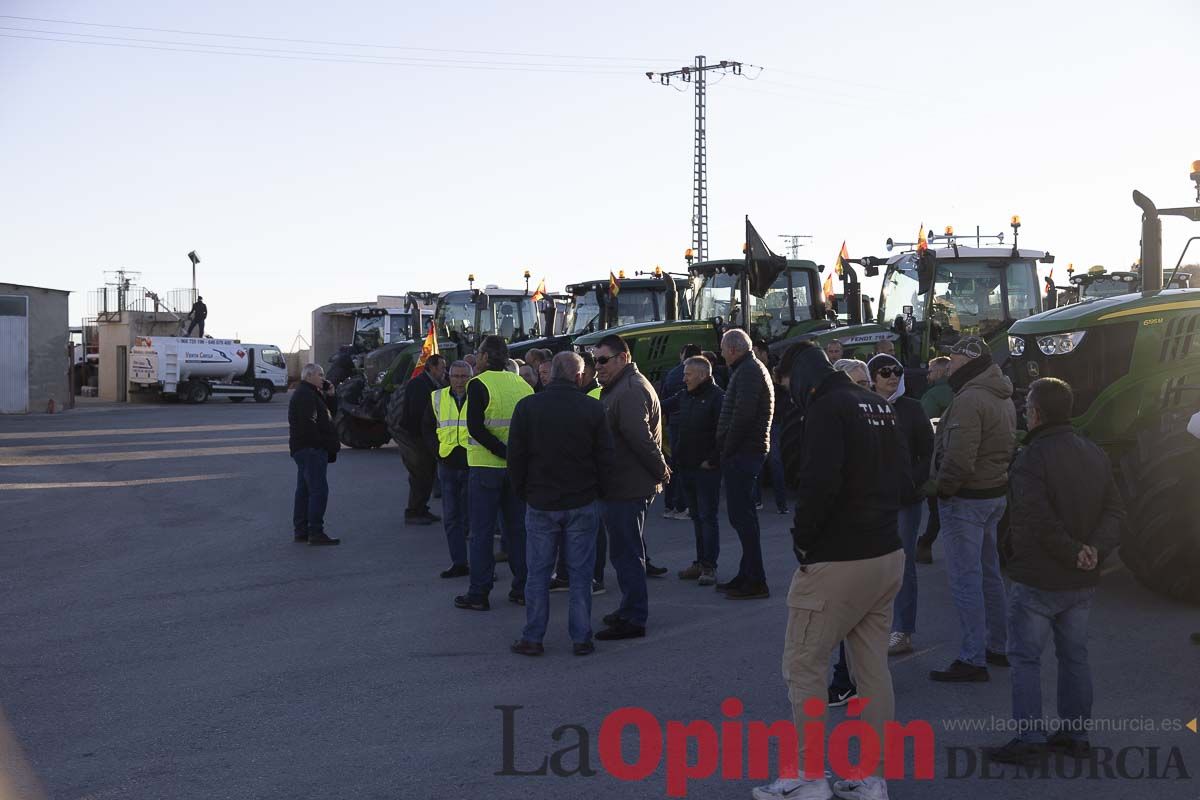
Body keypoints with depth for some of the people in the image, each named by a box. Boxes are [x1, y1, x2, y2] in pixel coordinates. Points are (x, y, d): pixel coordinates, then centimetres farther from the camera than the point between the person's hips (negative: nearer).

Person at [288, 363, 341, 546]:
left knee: (304, 490, 13)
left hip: (304, 449, 11)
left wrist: (329, 395, 9)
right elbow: (308, 423, -23)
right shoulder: (306, 395, -14)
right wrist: (321, 443, -19)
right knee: (319, 490, -12)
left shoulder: (308, 393, 20)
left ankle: (300, 531, 18)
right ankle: (315, 533, -13)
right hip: (311, 449, -11)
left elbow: (322, 412, 24)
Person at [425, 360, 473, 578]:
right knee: (451, 517, 6)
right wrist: (438, 450, 2)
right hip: (447, 464, 4)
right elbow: (428, 429, 16)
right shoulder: (437, 398, 10)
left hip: (473, 465, -4)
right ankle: (459, 562, 13)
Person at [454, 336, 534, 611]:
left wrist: (504, 452, -19)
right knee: (517, 528, 13)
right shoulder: (522, 384, 7)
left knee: (481, 530, 1)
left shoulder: (478, 384, -11)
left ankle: (479, 594, 3)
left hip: (485, 465, -5)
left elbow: (475, 427, -20)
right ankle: (522, 589, 16)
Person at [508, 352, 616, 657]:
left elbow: (515, 457, 0)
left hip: (540, 505, 1)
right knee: (580, 574, 6)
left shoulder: (527, 407, -3)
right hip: (583, 503, 0)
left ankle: (532, 639, 11)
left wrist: (523, 492, 12)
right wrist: (601, 492, 11)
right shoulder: (593, 408, -5)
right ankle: (581, 639, 10)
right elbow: (606, 458, -2)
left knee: (538, 574, 8)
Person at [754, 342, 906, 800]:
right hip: (887, 555, 9)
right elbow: (901, 473, 17)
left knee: (803, 665, 2)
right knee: (874, 668, 12)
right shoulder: (879, 406, 12)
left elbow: (819, 483, -24)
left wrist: (802, 539, -12)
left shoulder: (827, 407, -14)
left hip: (836, 562, -8)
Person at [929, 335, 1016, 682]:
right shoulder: (1003, 398, 13)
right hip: (996, 494, 10)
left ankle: (972, 660, -2)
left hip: (966, 499, -10)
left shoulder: (969, 400, -21)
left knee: (965, 580, -5)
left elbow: (959, 458, -27)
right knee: (989, 573, 19)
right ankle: (997, 647, 28)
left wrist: (941, 487, -13)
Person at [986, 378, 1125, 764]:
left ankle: (1029, 737, 1)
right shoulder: (1094, 455, 8)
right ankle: (1076, 734, 22)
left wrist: (1073, 552, -17)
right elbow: (1115, 512, 4)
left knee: (1025, 658, 2)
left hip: (1037, 580, -7)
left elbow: (1038, 522, -26)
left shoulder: (1031, 458, -18)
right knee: (1074, 656, 16)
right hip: (1082, 583, 7)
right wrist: (1096, 549, -8)